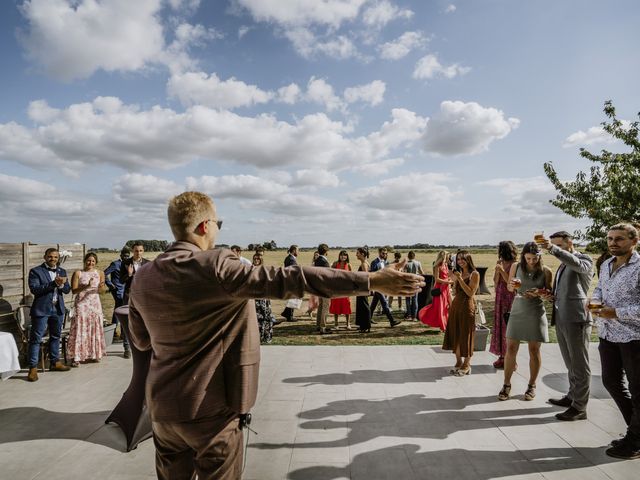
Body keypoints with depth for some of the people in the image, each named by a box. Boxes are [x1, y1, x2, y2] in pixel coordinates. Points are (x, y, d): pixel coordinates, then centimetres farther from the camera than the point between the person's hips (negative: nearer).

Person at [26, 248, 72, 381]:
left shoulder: (62, 271, 10)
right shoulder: (35, 271, -5)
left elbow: (67, 290, 7)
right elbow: (34, 289, -17)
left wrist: (61, 284, -15)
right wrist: (53, 283, -23)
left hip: (58, 309, 6)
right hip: (41, 309, -5)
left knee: (56, 336, 15)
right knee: (36, 339, -2)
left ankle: (55, 362, 27)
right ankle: (33, 368, 4)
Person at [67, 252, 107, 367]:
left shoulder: (100, 273, 6)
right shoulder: (78, 273, -2)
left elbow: (101, 291, 9)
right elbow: (73, 291, -7)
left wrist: (100, 287, -13)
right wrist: (86, 286, -21)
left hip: (95, 305, 3)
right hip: (81, 305, -3)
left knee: (95, 330, 9)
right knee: (80, 330, -6)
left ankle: (94, 354, 20)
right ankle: (77, 357, -1)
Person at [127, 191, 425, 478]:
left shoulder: (142, 277, -3)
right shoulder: (214, 267, -24)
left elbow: (140, 341, 10)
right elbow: (289, 280, -33)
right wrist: (372, 280, -33)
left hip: (162, 405, 6)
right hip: (209, 406, -6)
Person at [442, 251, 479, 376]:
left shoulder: (474, 274, -7)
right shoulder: (459, 273, 12)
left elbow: (471, 293, -16)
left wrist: (460, 279, -18)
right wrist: (454, 278, 6)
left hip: (467, 306, -7)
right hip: (455, 305, 7)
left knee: (466, 335, 1)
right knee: (455, 334, 10)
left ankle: (466, 365, 14)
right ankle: (458, 362, 23)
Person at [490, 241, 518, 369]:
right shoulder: (501, 264, 9)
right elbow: (496, 284, 7)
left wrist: (502, 270, -19)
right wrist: (497, 270, -4)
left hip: (510, 299, -7)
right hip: (500, 299, 7)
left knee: (508, 328, -3)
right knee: (499, 326, 9)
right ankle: (502, 356, 18)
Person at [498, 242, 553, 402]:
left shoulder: (546, 271, -3)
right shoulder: (516, 267, 0)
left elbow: (549, 293, 5)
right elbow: (509, 288, 10)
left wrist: (540, 293, -17)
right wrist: (512, 285, -14)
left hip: (536, 312, -1)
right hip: (517, 310, 1)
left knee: (534, 350, 7)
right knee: (511, 348, 2)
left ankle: (532, 386, 24)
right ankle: (506, 385, 15)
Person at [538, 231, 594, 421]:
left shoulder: (585, 260, -5)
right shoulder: (563, 264, 19)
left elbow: (576, 264, -31)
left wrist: (553, 249, -41)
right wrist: (552, 296, 8)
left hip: (576, 320, -8)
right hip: (561, 320, 8)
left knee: (580, 365, 0)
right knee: (571, 364, 19)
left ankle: (579, 408, 7)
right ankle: (572, 397, 31)